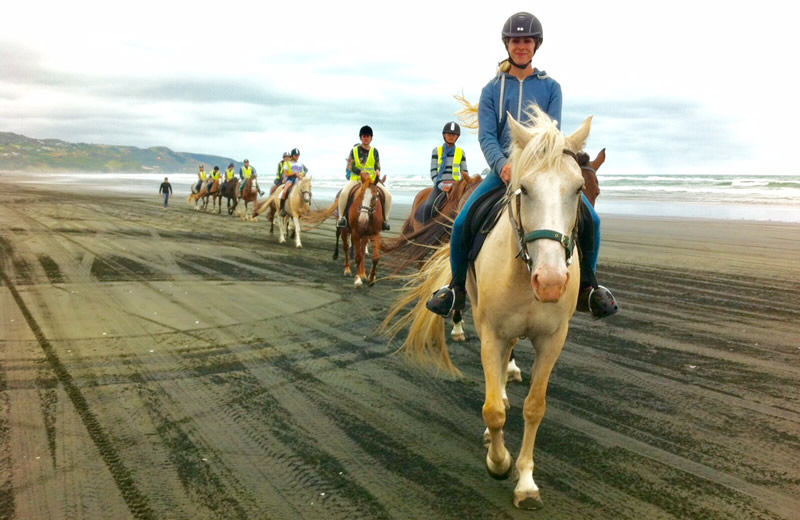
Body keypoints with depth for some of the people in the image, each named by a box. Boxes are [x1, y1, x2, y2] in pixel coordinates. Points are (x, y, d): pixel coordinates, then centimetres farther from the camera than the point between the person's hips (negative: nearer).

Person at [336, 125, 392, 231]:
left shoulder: (374, 151, 8)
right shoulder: (354, 150, 2)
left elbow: (378, 164, 12)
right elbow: (350, 166, -3)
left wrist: (378, 171, -13)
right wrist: (360, 172, -21)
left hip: (372, 180, 2)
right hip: (356, 178, -2)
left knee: (388, 195, -16)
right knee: (343, 193, -31)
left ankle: (385, 219, 0)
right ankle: (342, 217, -15)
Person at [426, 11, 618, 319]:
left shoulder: (550, 87, 7)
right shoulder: (492, 89, 7)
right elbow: (486, 136, -4)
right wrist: (502, 165, -25)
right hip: (503, 169, 0)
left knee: (589, 219, -19)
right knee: (462, 222, -20)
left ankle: (587, 287, 3)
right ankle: (457, 287, 3)